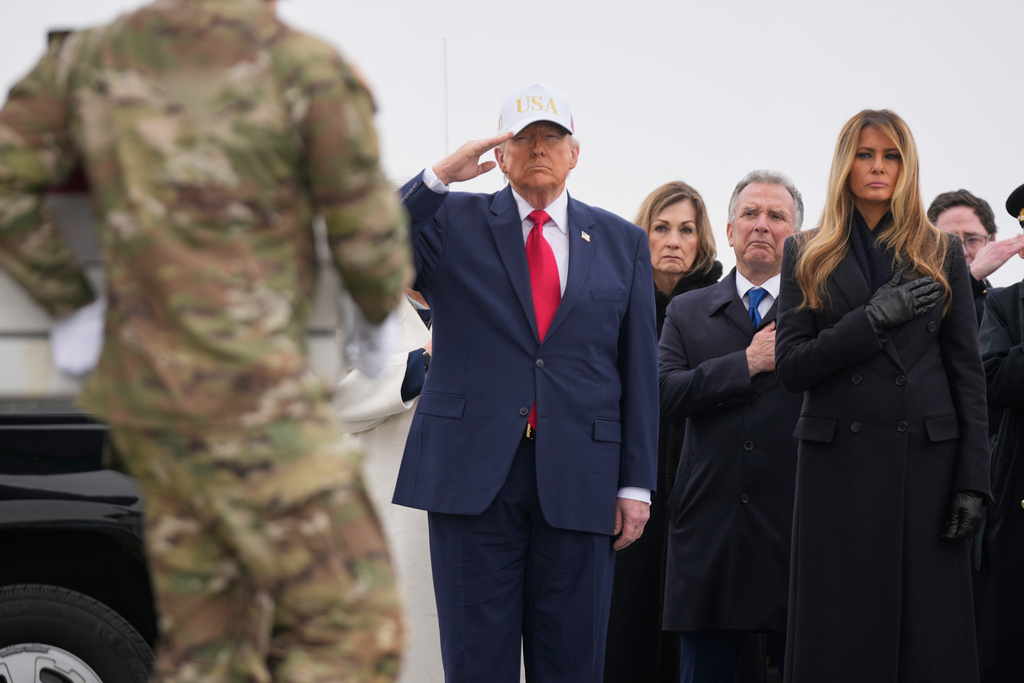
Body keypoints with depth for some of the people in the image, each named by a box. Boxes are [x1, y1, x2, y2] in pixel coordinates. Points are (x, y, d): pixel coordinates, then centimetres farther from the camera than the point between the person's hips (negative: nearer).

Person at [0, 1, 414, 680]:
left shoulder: (95, 55, 5)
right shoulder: (309, 70, -12)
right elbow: (369, 235, -3)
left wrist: (72, 307, 14)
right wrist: (381, 314, 18)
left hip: (146, 392, 7)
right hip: (248, 404, -7)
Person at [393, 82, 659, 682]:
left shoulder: (622, 242, 13)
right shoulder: (454, 222, 8)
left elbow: (641, 369, 11)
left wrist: (637, 483, 4)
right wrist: (437, 178, -12)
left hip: (579, 480, 2)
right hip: (473, 473, -1)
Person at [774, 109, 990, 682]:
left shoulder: (942, 253, 10)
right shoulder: (808, 257, 10)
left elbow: (968, 372, 7)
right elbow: (791, 366, 0)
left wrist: (974, 479, -2)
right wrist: (873, 319, -12)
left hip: (925, 457, 0)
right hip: (839, 458, 0)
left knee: (929, 634, -2)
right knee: (841, 636, 0)